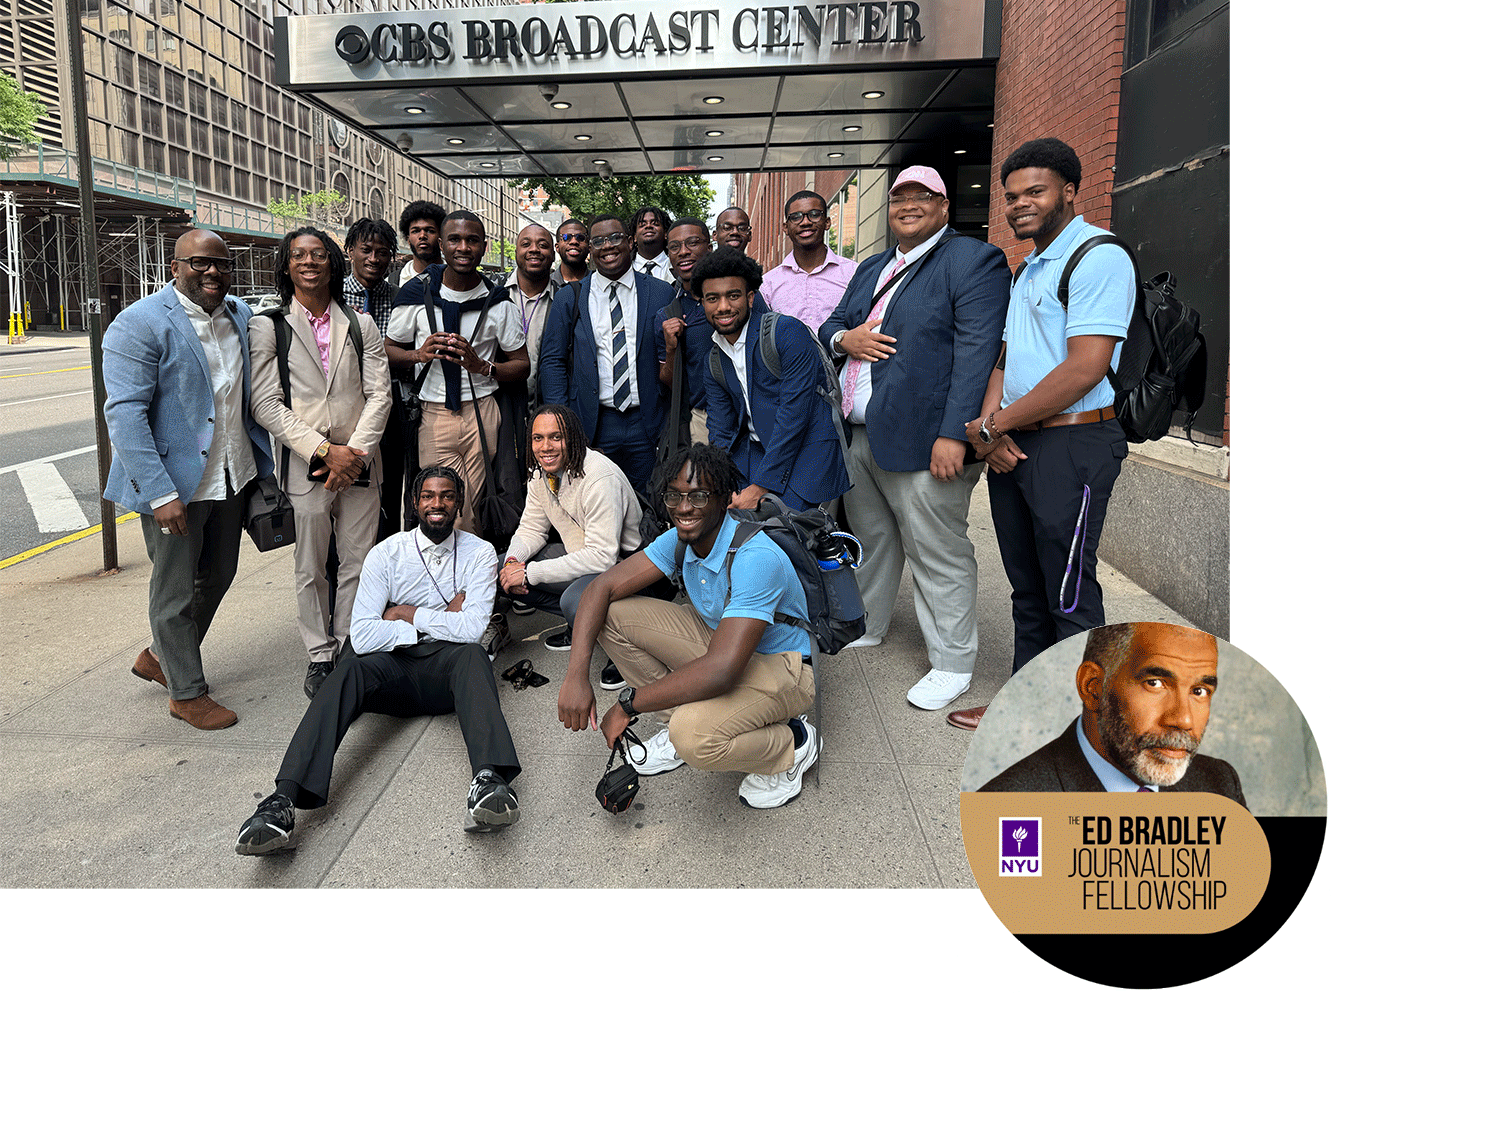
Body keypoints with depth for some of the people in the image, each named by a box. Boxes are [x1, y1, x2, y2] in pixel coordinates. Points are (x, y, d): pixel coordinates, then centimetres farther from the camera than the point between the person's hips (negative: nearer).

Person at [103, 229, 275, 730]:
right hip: (176, 483, -7)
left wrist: (263, 466, 13)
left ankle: (160, 656, 42)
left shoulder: (242, 316, 6)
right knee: (175, 591, 7)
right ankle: (187, 693, 23)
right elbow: (124, 413, -19)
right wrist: (160, 493, -25)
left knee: (218, 575, 20)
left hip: (233, 476, 7)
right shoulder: (139, 324, -14)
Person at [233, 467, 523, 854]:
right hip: (394, 668, 1)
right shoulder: (386, 553, 2)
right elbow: (363, 636, -10)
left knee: (471, 654, -35)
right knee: (350, 669, -31)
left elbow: (472, 630, -12)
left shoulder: (479, 552, 2)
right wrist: (441, 622, -8)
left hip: (449, 667, -1)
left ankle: (489, 780, -59)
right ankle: (283, 801, -46)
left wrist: (408, 614, -6)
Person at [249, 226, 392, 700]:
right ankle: (320, 655, 20)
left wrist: (355, 452, -9)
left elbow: (379, 394, 3)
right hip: (304, 466, -2)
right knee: (310, 569, 6)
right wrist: (324, 450, -14)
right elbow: (265, 403, -5)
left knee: (358, 564, 6)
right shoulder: (267, 326, 2)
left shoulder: (361, 324, 9)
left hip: (359, 462, 2)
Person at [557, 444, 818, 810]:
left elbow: (720, 670, -41)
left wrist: (628, 704, -31)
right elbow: (604, 586, -9)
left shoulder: (756, 558, -34)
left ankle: (791, 745, -4)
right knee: (612, 615, -7)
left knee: (694, 736, -36)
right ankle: (683, 717, 8)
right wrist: (576, 675, -24)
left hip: (782, 665, -7)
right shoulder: (681, 539, -10)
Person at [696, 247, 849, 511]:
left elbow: (794, 414, -16)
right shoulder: (715, 363, 12)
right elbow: (720, 432, 13)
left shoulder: (788, 332, -11)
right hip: (751, 454, 6)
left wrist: (761, 487, -17)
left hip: (802, 454, -6)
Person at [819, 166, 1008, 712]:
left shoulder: (973, 260, -5)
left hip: (923, 439, -7)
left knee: (938, 554, -1)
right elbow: (830, 324, 24)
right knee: (869, 538, 20)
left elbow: (977, 352, -14)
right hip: (858, 436, 8)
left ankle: (953, 664, 11)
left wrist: (954, 434, -23)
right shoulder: (871, 269, 20)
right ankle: (865, 626, 38)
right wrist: (845, 337, -2)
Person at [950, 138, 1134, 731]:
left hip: (1071, 444, -9)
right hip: (1012, 448, 9)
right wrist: (988, 424, -3)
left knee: (1070, 598, -2)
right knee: (1028, 592, 16)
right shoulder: (1029, 268, 19)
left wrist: (997, 424, -14)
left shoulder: (1100, 257, -11)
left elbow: (1085, 367, -21)